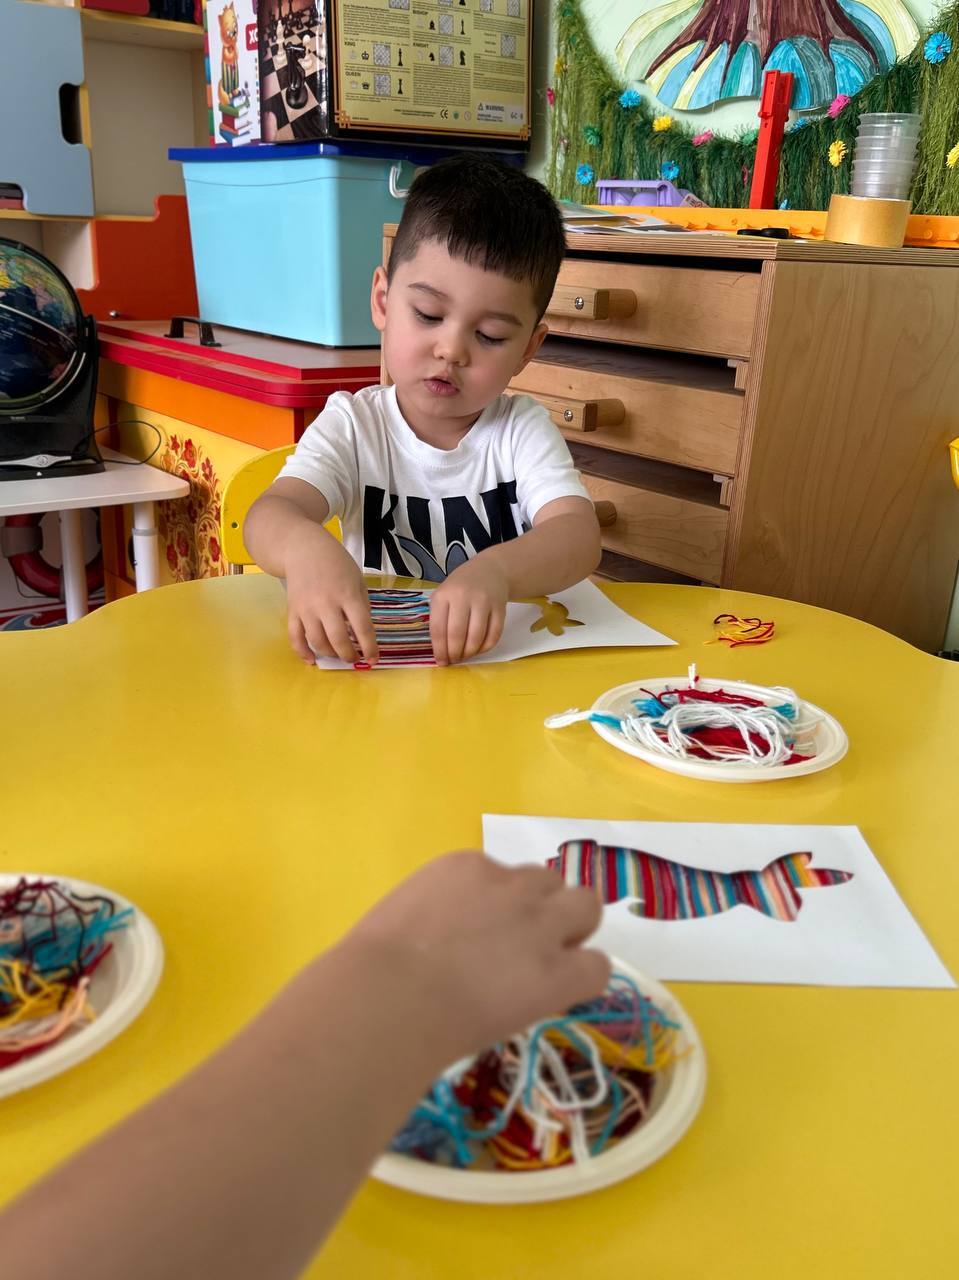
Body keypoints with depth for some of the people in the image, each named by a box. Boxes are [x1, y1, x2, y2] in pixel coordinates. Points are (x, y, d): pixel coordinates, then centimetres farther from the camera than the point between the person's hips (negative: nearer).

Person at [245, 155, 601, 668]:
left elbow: (579, 537, -15)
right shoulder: (352, 425, -1)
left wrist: (495, 570, -37)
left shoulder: (522, 429, 0)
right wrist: (306, 547, -40)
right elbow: (270, 513, -15)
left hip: (506, 655, 0)